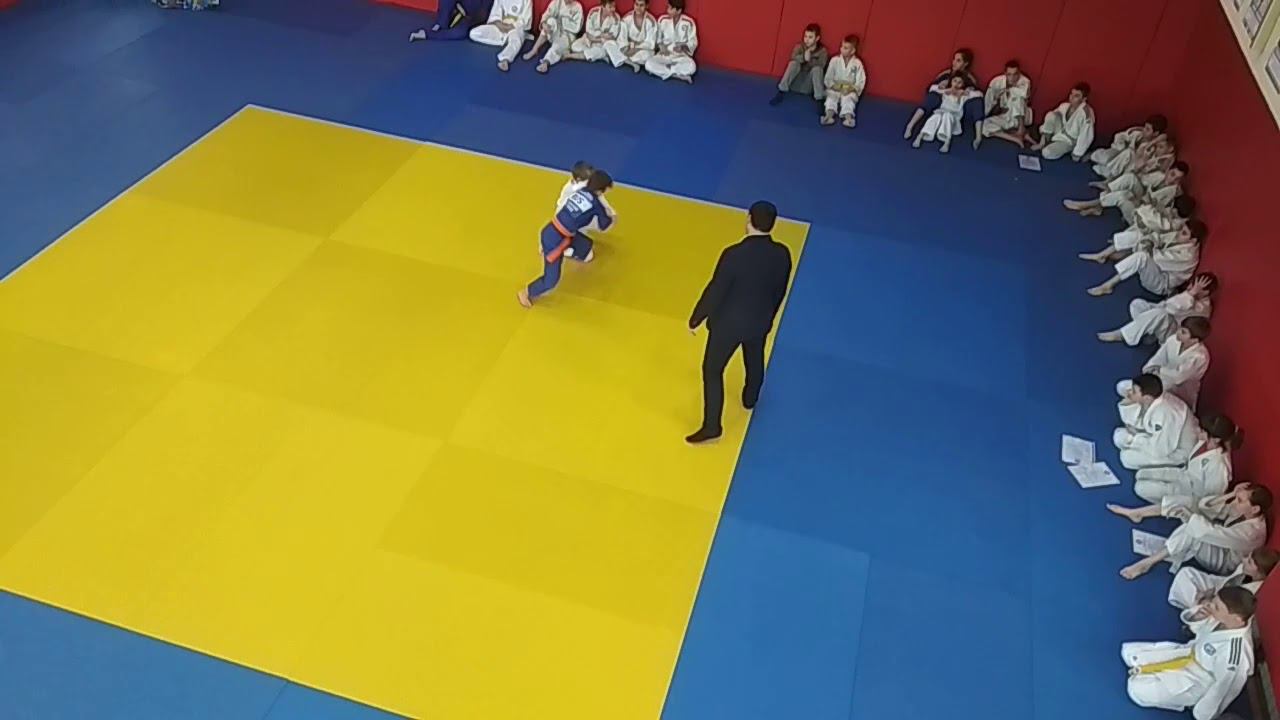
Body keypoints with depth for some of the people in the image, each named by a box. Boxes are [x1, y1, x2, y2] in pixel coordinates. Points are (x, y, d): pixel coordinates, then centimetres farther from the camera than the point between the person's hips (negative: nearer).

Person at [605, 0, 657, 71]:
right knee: (608, 43, -19)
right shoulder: (627, 18, -4)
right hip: (627, 48, 4)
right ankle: (629, 62, -31)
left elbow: (650, 43, -15)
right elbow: (622, 38, -7)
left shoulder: (651, 21, -12)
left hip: (643, 49, -4)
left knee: (646, 55, -40)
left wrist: (636, 49, -26)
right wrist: (625, 49, -25)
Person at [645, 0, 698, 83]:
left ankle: (661, 70, -20)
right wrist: (661, 46, -10)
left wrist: (684, 46, -23)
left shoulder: (689, 23, -8)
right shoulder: (663, 20, -1)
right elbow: (658, 38, 11)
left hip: (681, 55, -2)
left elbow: (693, 42, -3)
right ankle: (680, 75, -25)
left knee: (691, 67, -36)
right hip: (664, 54, 2)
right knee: (649, 64, -29)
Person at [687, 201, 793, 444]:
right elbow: (779, 292, 0)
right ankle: (750, 398, 56)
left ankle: (711, 425, 12)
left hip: (728, 322, -5)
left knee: (712, 370, 10)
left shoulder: (734, 254, -30)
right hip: (760, 321, 5)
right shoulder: (782, 254, -15)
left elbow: (714, 291, -21)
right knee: (754, 362, 30)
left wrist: (695, 319, -7)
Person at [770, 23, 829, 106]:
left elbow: (821, 65, -21)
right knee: (794, 63, -25)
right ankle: (781, 92, -25)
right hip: (796, 83, 1)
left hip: (809, 85, -1)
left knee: (817, 68, -29)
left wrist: (809, 59, -32)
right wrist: (803, 57, -38)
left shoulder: (822, 50, -5)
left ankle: (819, 99, -30)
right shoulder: (799, 46, -3)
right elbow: (793, 57, -21)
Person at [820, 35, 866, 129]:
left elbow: (861, 81, -2)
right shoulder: (834, 60, 1)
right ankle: (829, 114, -55)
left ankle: (848, 116, -55)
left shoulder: (857, 63, -2)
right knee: (831, 96, -29)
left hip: (850, 90, -1)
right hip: (835, 88, 1)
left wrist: (852, 88, -19)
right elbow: (827, 78, 4)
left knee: (848, 99, -31)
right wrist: (833, 85, -15)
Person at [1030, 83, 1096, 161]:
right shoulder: (1065, 106, -8)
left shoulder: (1086, 113, -29)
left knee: (1046, 153, -29)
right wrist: (1043, 136, -3)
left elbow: (1086, 136, -27)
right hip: (1060, 133, 7)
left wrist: (1077, 154, -24)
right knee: (1051, 115, -18)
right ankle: (1042, 143, -6)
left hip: (1070, 141, -6)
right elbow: (1050, 118, 3)